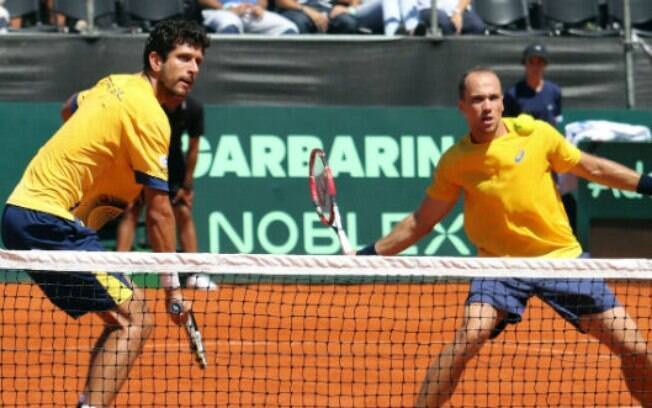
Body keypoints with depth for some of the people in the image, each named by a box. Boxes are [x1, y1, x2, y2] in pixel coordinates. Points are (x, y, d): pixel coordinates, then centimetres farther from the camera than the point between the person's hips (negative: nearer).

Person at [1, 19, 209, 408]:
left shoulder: (117, 84, 12)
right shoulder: (149, 117, -15)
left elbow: (70, 108, 35)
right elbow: (159, 213, -13)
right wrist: (173, 288, -7)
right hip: (48, 220, -10)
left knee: (126, 317, 16)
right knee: (135, 320, -16)